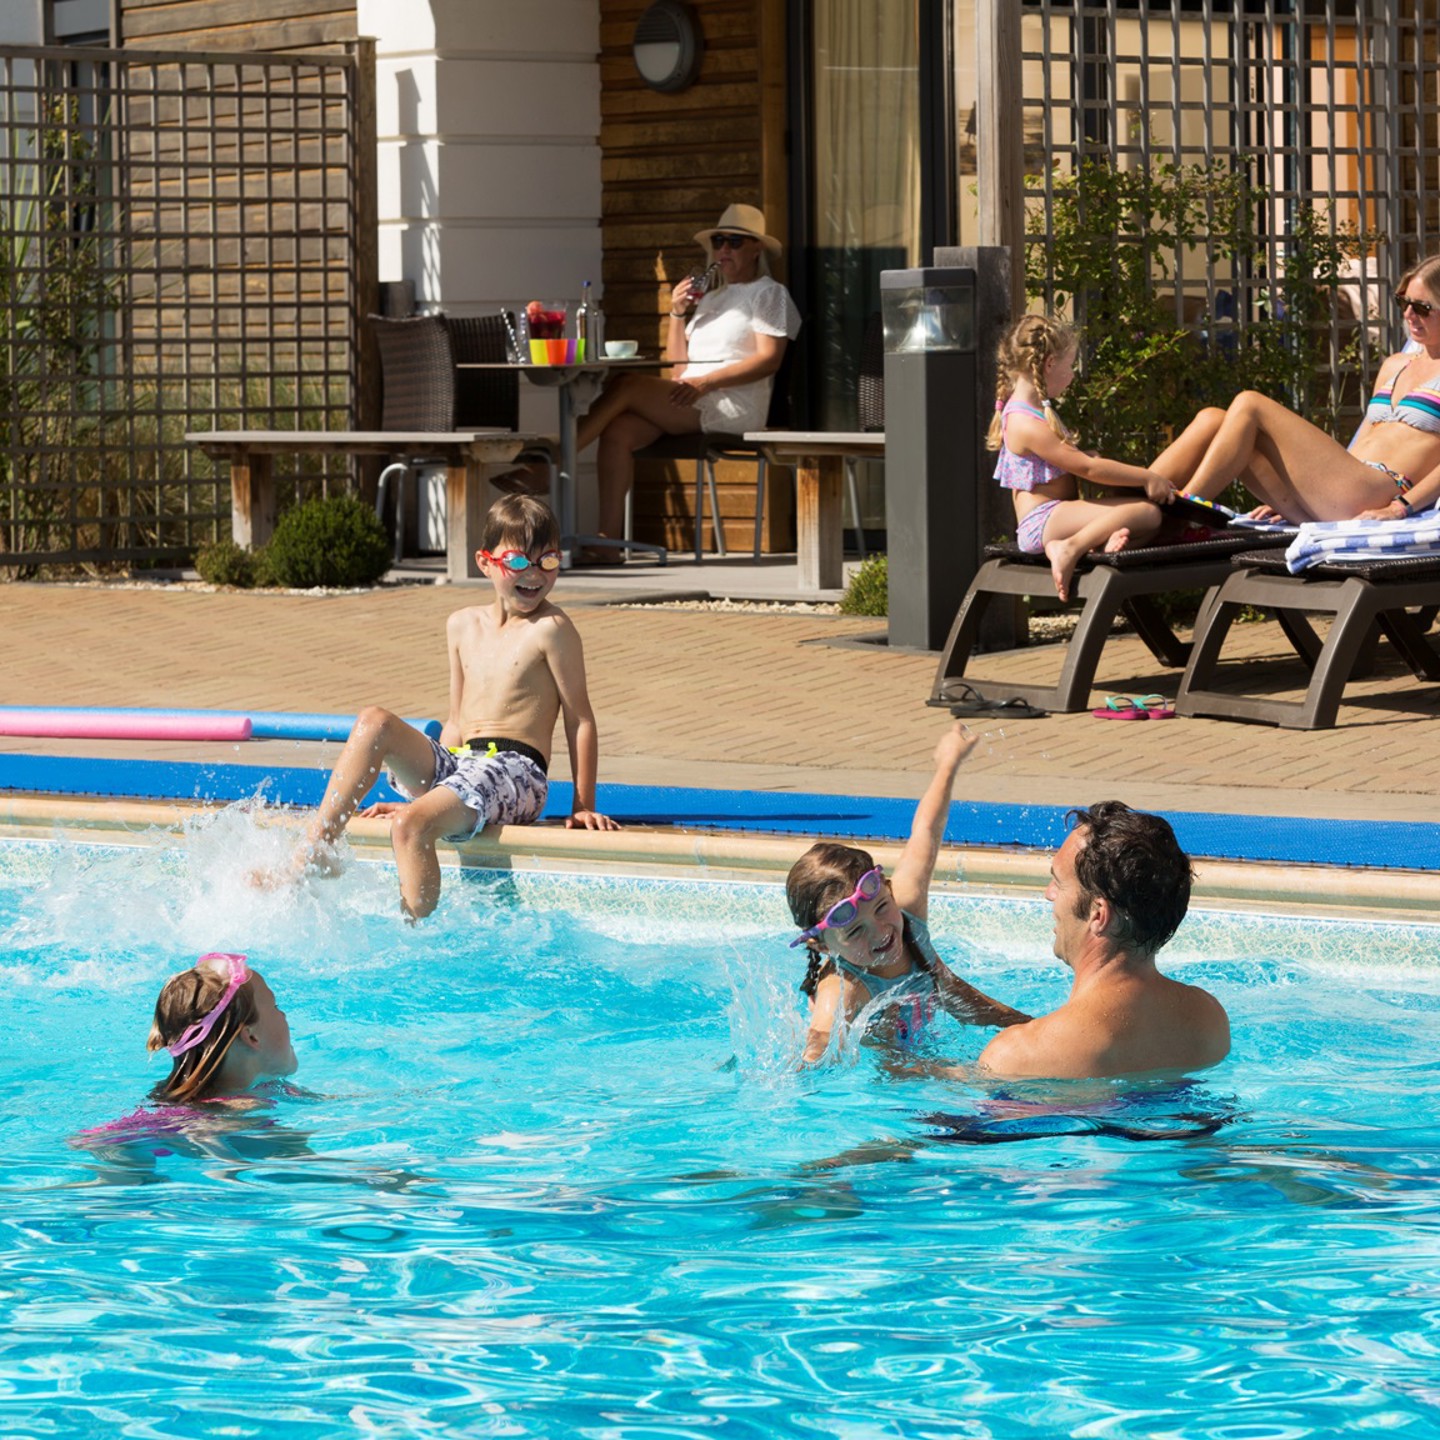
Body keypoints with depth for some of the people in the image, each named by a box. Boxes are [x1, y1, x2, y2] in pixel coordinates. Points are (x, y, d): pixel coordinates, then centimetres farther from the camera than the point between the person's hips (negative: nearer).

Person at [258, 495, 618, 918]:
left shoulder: (551, 629, -4)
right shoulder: (463, 625, 15)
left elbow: (580, 719, -2)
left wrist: (583, 807, -4)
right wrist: (422, 790, 20)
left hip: (513, 772, -7)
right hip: (456, 763, 7)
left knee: (410, 825, -31)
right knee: (374, 722, -14)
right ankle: (314, 851, -17)